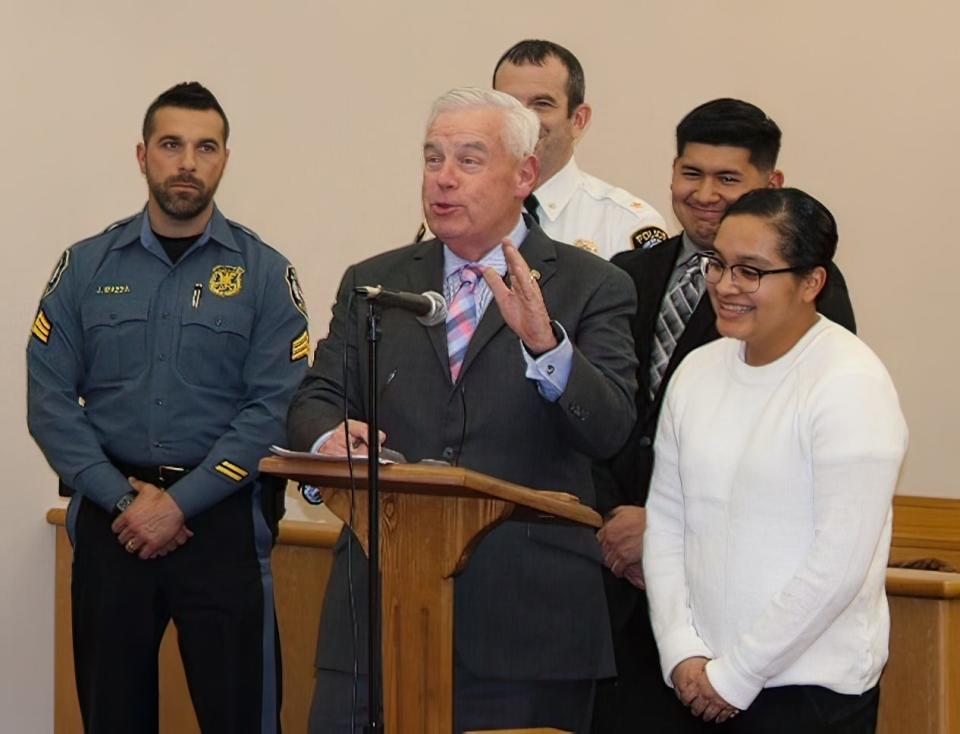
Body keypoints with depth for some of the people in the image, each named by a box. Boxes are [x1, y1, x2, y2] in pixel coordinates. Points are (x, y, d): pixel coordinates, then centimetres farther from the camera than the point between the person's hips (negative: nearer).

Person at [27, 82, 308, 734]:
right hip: (111, 518, 2)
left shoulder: (264, 274, 1)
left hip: (220, 516, -2)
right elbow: (50, 400, 1)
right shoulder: (87, 266, 6)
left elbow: (273, 407, -7)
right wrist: (125, 497, -10)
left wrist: (179, 503, -14)